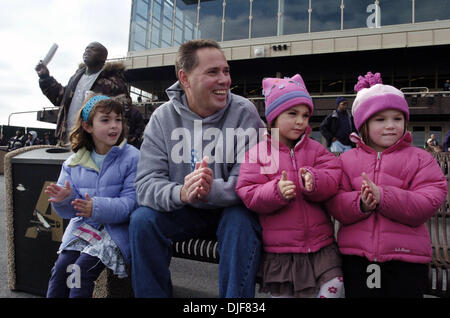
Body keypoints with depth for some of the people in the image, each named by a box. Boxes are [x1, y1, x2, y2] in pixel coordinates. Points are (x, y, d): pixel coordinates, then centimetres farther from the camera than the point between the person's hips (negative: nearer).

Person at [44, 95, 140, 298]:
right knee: (61, 267, -13)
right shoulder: (73, 162, 8)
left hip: (115, 230, -4)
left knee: (82, 269, -19)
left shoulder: (132, 157, -8)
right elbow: (69, 211, 9)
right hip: (82, 227, 4)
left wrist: (97, 208, -29)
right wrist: (65, 199, -15)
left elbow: (130, 203, -14)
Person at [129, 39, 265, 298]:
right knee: (142, 220, -20)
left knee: (242, 221, -32)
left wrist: (210, 190, -40)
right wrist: (180, 193, -36)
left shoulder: (244, 112, -12)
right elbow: (146, 183, -14)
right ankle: (151, 294, -1)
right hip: (183, 212, 2)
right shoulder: (163, 118, -6)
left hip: (231, 209, -2)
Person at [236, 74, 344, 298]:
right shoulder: (258, 153, -4)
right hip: (279, 250, -2)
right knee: (283, 293, 11)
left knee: (334, 287, -2)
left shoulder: (315, 149, 6)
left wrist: (314, 181, -27)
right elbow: (248, 194, -11)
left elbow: (334, 177, -5)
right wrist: (277, 191, -29)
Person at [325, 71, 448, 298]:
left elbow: (430, 201, -11)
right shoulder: (347, 160, 5)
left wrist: (382, 197, -23)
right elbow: (333, 203, -3)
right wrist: (360, 204, -24)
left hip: (405, 260, 0)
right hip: (356, 256, 1)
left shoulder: (420, 159, 3)